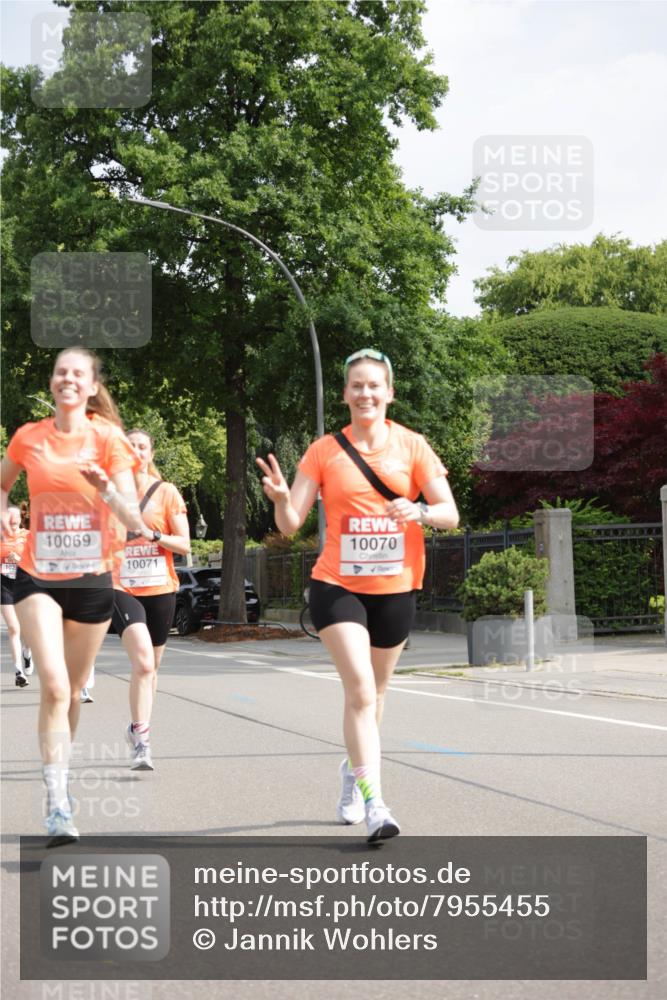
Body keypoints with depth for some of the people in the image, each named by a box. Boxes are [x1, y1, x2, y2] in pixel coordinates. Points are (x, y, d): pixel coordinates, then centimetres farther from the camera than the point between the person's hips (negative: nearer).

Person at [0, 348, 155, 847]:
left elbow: (134, 520, -12)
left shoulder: (108, 439, -5)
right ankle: (59, 808, -17)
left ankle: (60, 769, 39)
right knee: (54, 686, -16)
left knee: (73, 689, 13)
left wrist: (105, 488, -31)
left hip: (92, 580, 1)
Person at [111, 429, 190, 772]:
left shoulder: (167, 492, 1)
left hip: (161, 589, 2)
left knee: (150, 666, 13)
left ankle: (138, 729, 33)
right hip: (123, 589, -2)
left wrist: (154, 535, -17)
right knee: (143, 661, -22)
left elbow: (184, 544, -3)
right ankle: (142, 741, -20)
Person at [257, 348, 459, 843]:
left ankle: (354, 771, 41)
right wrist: (281, 498, -26)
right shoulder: (325, 451, -1)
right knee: (360, 689, -17)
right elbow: (291, 523, -4)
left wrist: (419, 510, -22)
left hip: (396, 587, 2)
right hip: (338, 585, -2)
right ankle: (374, 803, -19)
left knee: (374, 692, 16)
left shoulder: (412, 446, 0)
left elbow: (450, 513, -2)